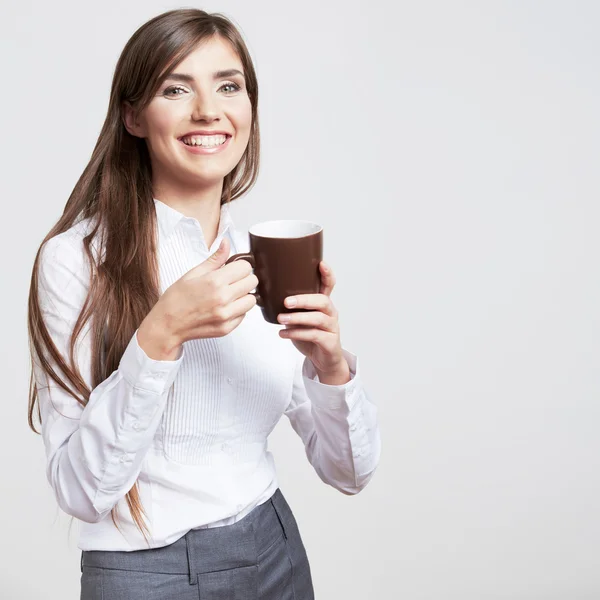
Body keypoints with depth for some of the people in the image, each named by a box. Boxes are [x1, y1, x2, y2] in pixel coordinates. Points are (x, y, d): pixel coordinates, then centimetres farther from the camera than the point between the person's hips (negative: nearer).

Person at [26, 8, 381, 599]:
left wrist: (333, 363, -19)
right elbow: (81, 491, -18)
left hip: (275, 553, 4)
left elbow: (348, 470, -1)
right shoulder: (75, 257, -15)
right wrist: (161, 337, -28)